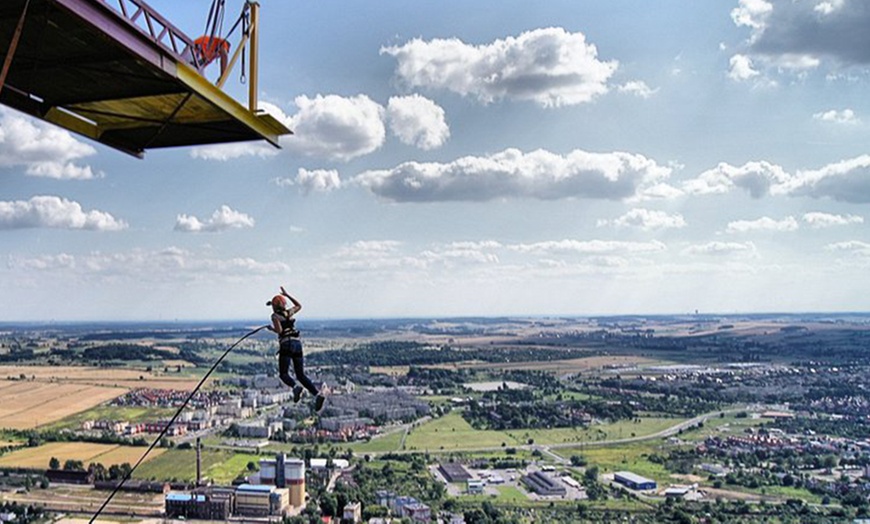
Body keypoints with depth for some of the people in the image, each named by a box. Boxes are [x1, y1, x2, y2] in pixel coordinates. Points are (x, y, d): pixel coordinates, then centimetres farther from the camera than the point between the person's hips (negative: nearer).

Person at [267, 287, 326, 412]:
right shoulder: (289, 312, 19)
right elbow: (299, 306, 40)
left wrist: (271, 328, 10)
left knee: (283, 374, 5)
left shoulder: (275, 315, 3)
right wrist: (287, 295, 41)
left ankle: (296, 387, -28)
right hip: (297, 343, 5)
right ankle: (318, 393, -17)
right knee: (301, 375, 6)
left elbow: (279, 330, -11)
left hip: (286, 344, -5)